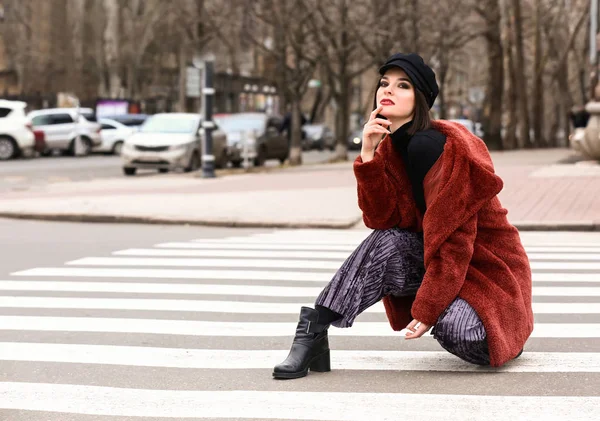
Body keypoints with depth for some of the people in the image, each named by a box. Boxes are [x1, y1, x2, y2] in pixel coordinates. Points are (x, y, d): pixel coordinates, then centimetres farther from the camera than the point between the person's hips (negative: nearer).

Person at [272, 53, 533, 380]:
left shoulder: (445, 146, -22)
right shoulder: (391, 148, 1)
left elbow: (454, 237, -24)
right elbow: (381, 219, -12)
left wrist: (428, 309, -26)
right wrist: (368, 154, -21)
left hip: (487, 265, -6)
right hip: (436, 259, 6)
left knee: (454, 330, -33)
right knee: (386, 243, -23)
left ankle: (497, 333, 2)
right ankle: (313, 333, -21)